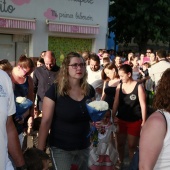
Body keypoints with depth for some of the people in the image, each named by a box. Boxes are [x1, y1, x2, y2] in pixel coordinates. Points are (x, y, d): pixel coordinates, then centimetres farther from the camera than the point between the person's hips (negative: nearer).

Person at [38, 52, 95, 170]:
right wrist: (40, 150, -14)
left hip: (84, 147, 5)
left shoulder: (89, 90, -1)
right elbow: (46, 121, -14)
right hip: (61, 148, -5)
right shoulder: (55, 90, -15)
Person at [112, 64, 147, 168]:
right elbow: (116, 103, 6)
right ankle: (120, 163, 32)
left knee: (132, 145, 6)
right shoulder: (119, 86, 2)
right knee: (120, 143, 13)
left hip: (135, 121, -4)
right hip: (121, 120, 4)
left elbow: (143, 105, -10)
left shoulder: (138, 87, -11)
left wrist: (144, 121, -11)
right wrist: (113, 116, 1)